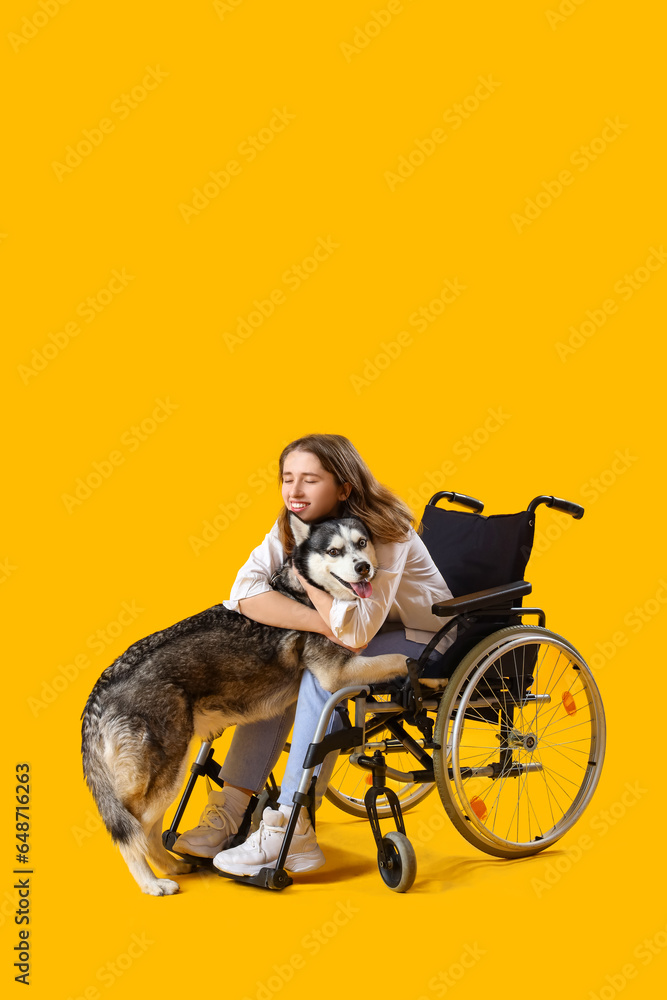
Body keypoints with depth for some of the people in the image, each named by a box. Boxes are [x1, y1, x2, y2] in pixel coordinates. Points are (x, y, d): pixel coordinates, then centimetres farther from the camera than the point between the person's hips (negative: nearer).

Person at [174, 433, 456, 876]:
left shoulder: (383, 532, -27)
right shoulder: (292, 527, -6)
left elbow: (356, 631, -38)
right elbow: (245, 591, -23)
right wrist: (325, 624, -36)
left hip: (422, 641, -7)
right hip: (360, 629, 7)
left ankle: (290, 830, -28)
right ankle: (233, 809, -11)